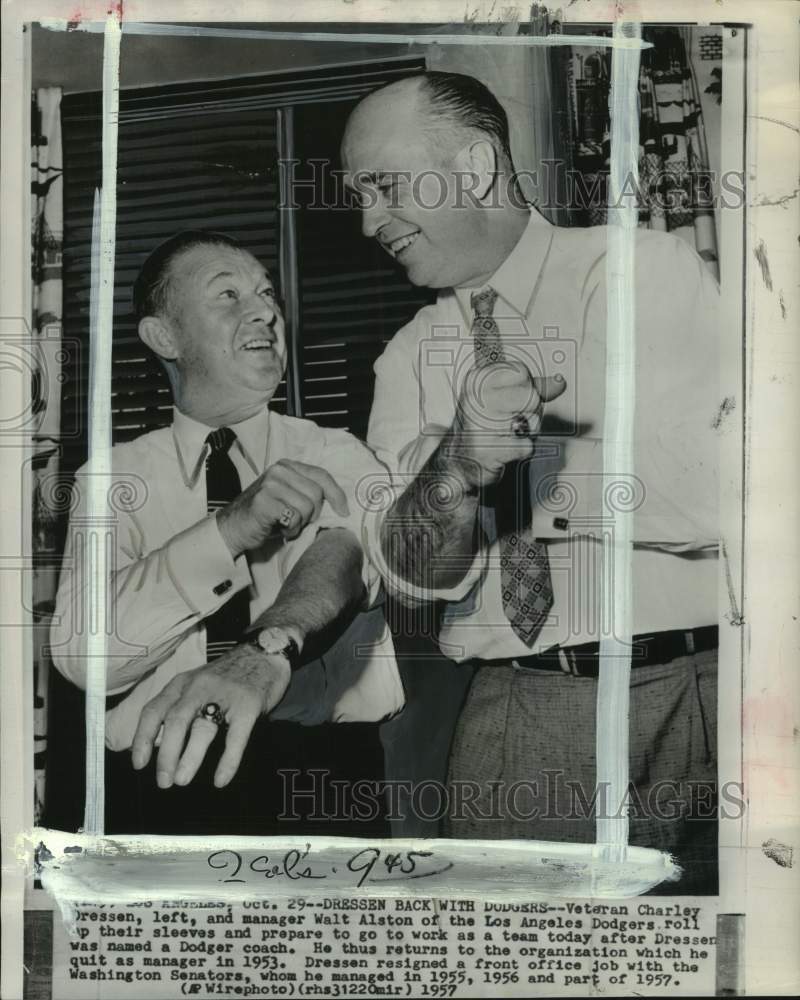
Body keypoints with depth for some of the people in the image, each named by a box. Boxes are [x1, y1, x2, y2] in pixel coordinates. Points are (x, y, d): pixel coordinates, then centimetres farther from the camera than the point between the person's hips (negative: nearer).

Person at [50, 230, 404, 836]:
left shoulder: (338, 456, 7)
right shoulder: (112, 479, 6)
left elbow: (341, 553, -15)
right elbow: (81, 652, -9)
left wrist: (266, 651, -37)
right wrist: (229, 529, -22)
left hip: (325, 770, 0)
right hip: (157, 775, 0)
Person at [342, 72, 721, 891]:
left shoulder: (645, 271, -2)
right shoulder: (409, 356, 8)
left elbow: (718, 494, -13)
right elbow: (411, 573, -3)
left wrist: (506, 468, -10)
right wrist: (454, 470, -23)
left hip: (694, 693, -2)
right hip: (513, 722, 3)